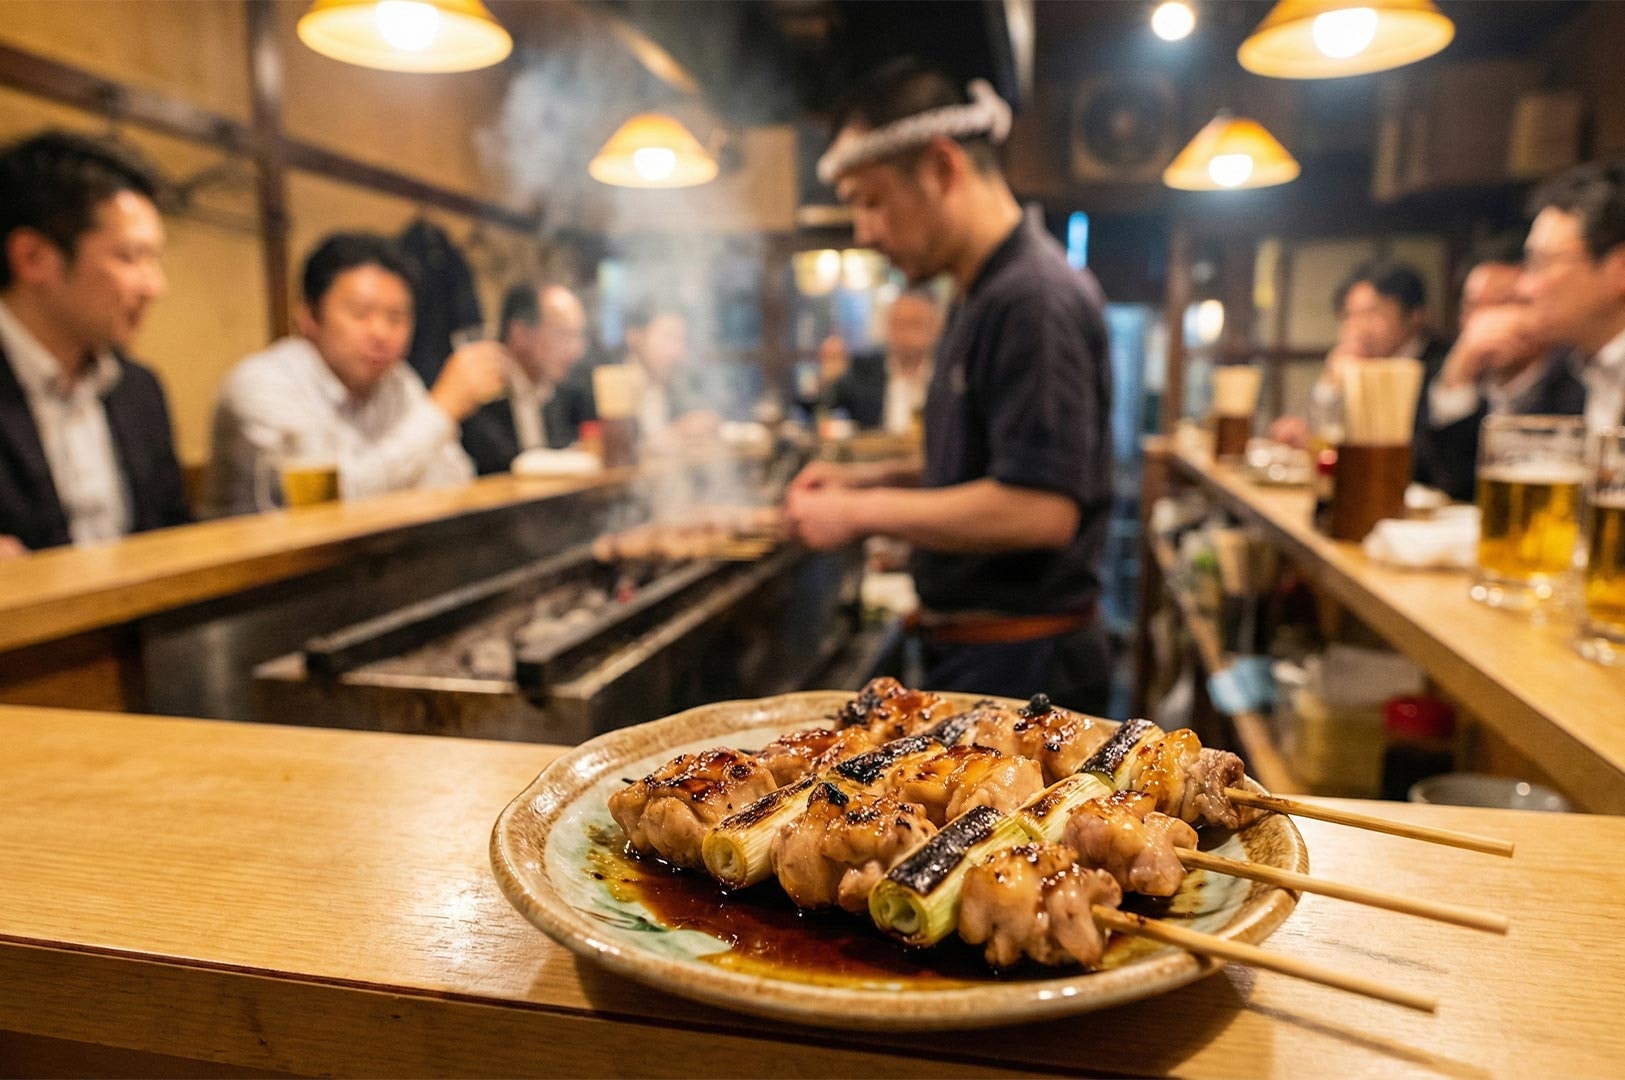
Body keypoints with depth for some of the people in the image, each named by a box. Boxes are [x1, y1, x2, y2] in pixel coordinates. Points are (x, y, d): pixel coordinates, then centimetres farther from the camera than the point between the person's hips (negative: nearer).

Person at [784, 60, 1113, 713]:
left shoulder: (1036, 298, -19)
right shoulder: (981, 297, 13)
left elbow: (1041, 508, -28)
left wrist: (863, 512, -19)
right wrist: (869, 480, 8)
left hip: (1020, 667, -9)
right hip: (967, 653, 9)